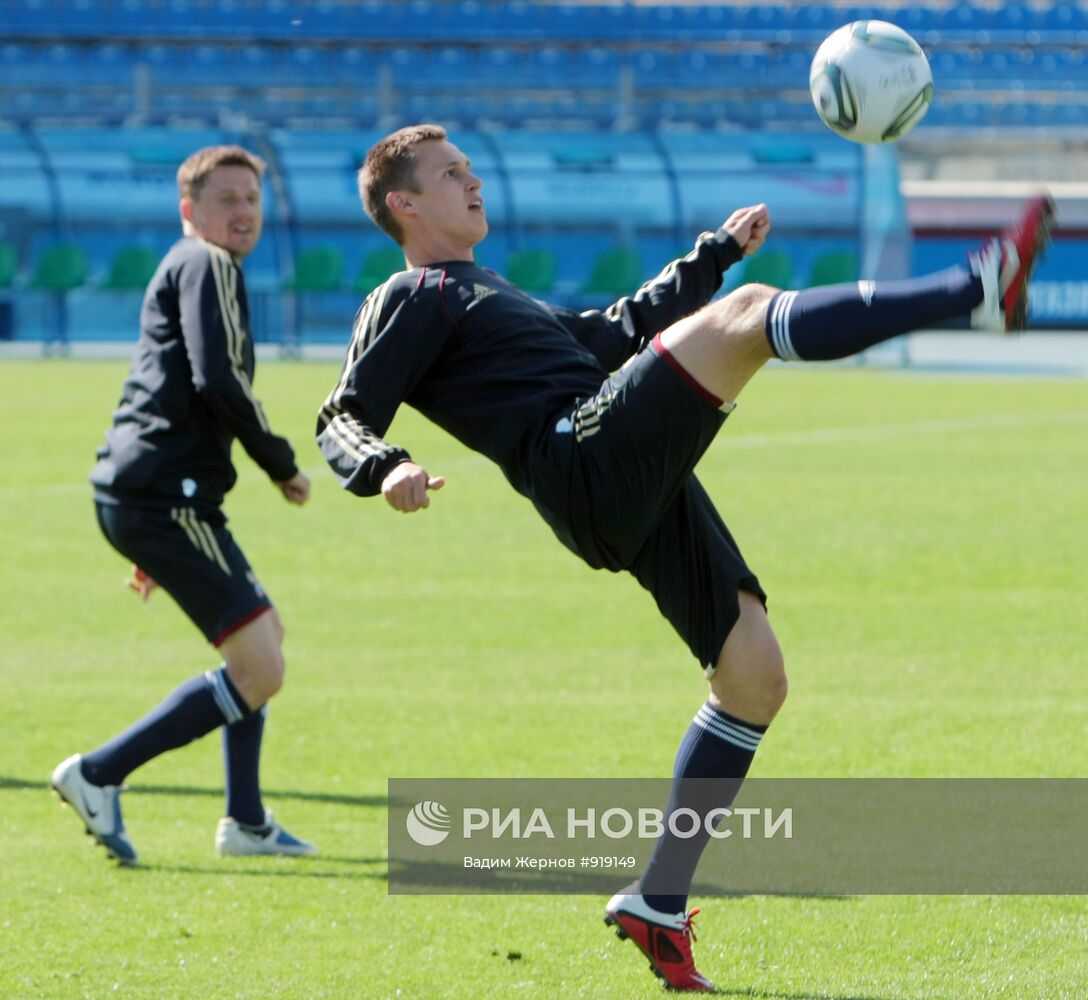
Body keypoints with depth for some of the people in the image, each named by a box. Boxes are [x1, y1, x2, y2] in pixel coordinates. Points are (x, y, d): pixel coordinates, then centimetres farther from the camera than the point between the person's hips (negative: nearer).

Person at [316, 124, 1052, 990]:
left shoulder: (493, 297, 36)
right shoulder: (411, 300, 9)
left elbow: (616, 334, 46)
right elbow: (343, 422, -3)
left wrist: (716, 252, 46)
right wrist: (386, 471, -26)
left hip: (644, 490, 9)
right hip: (588, 456, -9)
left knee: (754, 676, 4)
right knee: (750, 314, -22)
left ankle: (659, 904, 8)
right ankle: (979, 294, -37)